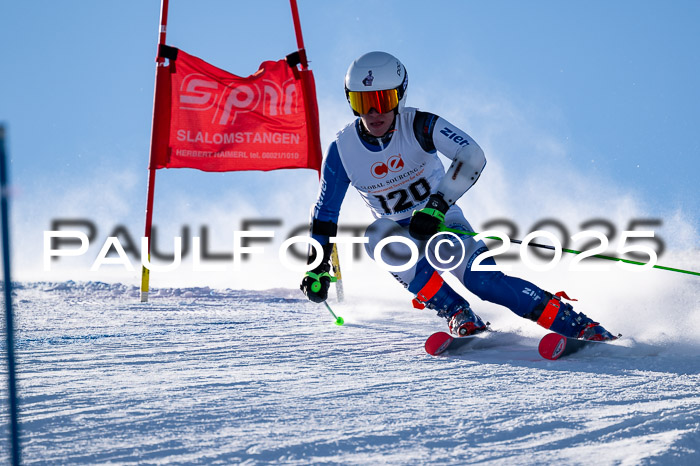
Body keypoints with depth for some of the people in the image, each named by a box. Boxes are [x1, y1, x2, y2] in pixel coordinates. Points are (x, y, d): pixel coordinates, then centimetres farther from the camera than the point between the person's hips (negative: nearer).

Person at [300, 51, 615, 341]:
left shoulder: (418, 126, -20)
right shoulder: (342, 150, -12)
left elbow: (472, 157, -34)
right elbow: (325, 212, -1)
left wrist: (437, 206, -41)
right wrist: (317, 268, -3)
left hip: (442, 221, -3)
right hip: (400, 233, 3)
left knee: (481, 278, -27)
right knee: (376, 234, -32)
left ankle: (580, 325, -21)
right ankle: (458, 314, -23)